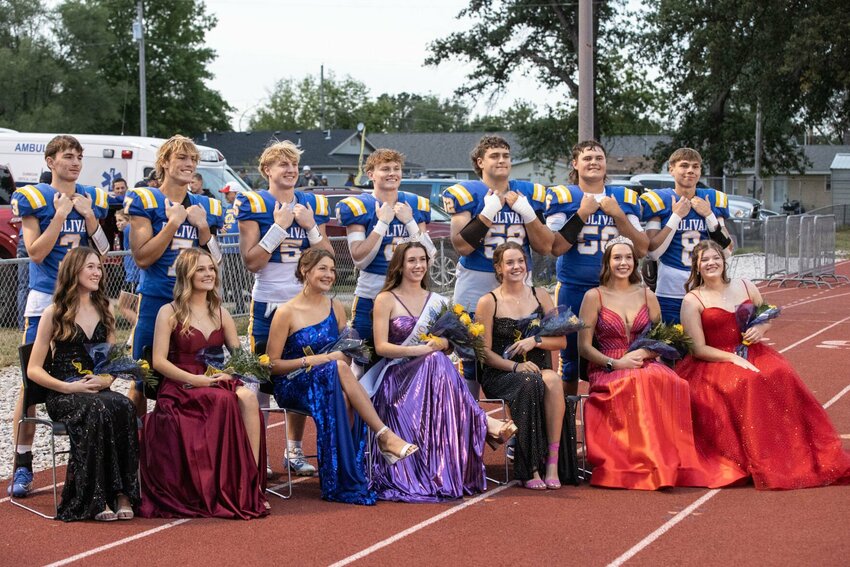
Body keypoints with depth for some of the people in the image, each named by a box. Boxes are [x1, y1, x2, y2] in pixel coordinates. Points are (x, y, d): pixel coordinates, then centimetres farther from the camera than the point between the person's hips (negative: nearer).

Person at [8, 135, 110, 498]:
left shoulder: (93, 199, 10)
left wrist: (89, 215, -6)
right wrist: (60, 215, -14)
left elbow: (103, 252, 6)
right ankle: (22, 466, -1)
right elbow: (36, 253, -10)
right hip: (45, 301, -4)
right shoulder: (33, 198, -2)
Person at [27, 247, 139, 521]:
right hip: (62, 396, -4)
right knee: (97, 410, -37)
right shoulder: (54, 314, 4)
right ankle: (95, 498, -34)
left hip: (99, 393, 4)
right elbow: (34, 370, 0)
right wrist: (71, 387, -15)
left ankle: (121, 493, -33)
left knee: (124, 407, -32)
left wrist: (105, 380, -4)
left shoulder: (104, 312, 18)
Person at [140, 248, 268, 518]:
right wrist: (195, 379, -18)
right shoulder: (170, 312, 3)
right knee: (224, 400, -35)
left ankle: (252, 483, -31)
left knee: (248, 398, -30)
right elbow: (159, 361, -6)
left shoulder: (221, 313, 18)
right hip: (179, 389, -4)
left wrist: (228, 372, -9)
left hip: (218, 384, 4)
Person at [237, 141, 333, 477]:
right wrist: (279, 226, -17)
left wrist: (311, 227, -8)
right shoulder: (254, 204, -4)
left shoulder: (313, 204, 9)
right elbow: (251, 261, -12)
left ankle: (294, 452, 20)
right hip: (268, 303, -4)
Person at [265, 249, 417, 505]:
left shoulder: (336, 308, 11)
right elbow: (272, 365, -6)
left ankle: (345, 481, -33)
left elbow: (346, 355, 13)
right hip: (292, 386, -4)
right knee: (339, 368, -35)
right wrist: (310, 361, -17)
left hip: (331, 384, 4)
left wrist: (345, 353, -11)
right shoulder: (286, 313, -5)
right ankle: (385, 436, -36)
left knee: (344, 399, -35)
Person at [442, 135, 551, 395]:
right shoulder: (467, 193, -2)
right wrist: (488, 212, -17)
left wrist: (526, 212, -7)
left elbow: (545, 247, 4)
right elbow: (462, 246, -13)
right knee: (471, 359, -1)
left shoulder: (529, 194, 9)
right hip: (476, 287, -3)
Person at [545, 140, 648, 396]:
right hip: (573, 289, -2)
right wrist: (582, 214, -13)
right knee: (570, 358, 4)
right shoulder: (562, 196, 2)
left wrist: (618, 215, -8)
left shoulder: (625, 198, 9)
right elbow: (557, 247, -9)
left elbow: (641, 249, 1)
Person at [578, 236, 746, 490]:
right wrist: (615, 363, -14)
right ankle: (638, 462, -31)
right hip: (607, 371, -3)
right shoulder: (594, 297, 5)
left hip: (646, 364, 3)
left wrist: (644, 353, -6)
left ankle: (668, 460, -30)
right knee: (635, 385, -39)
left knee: (667, 382, -34)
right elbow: (584, 346, 1)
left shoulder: (646, 295, 16)